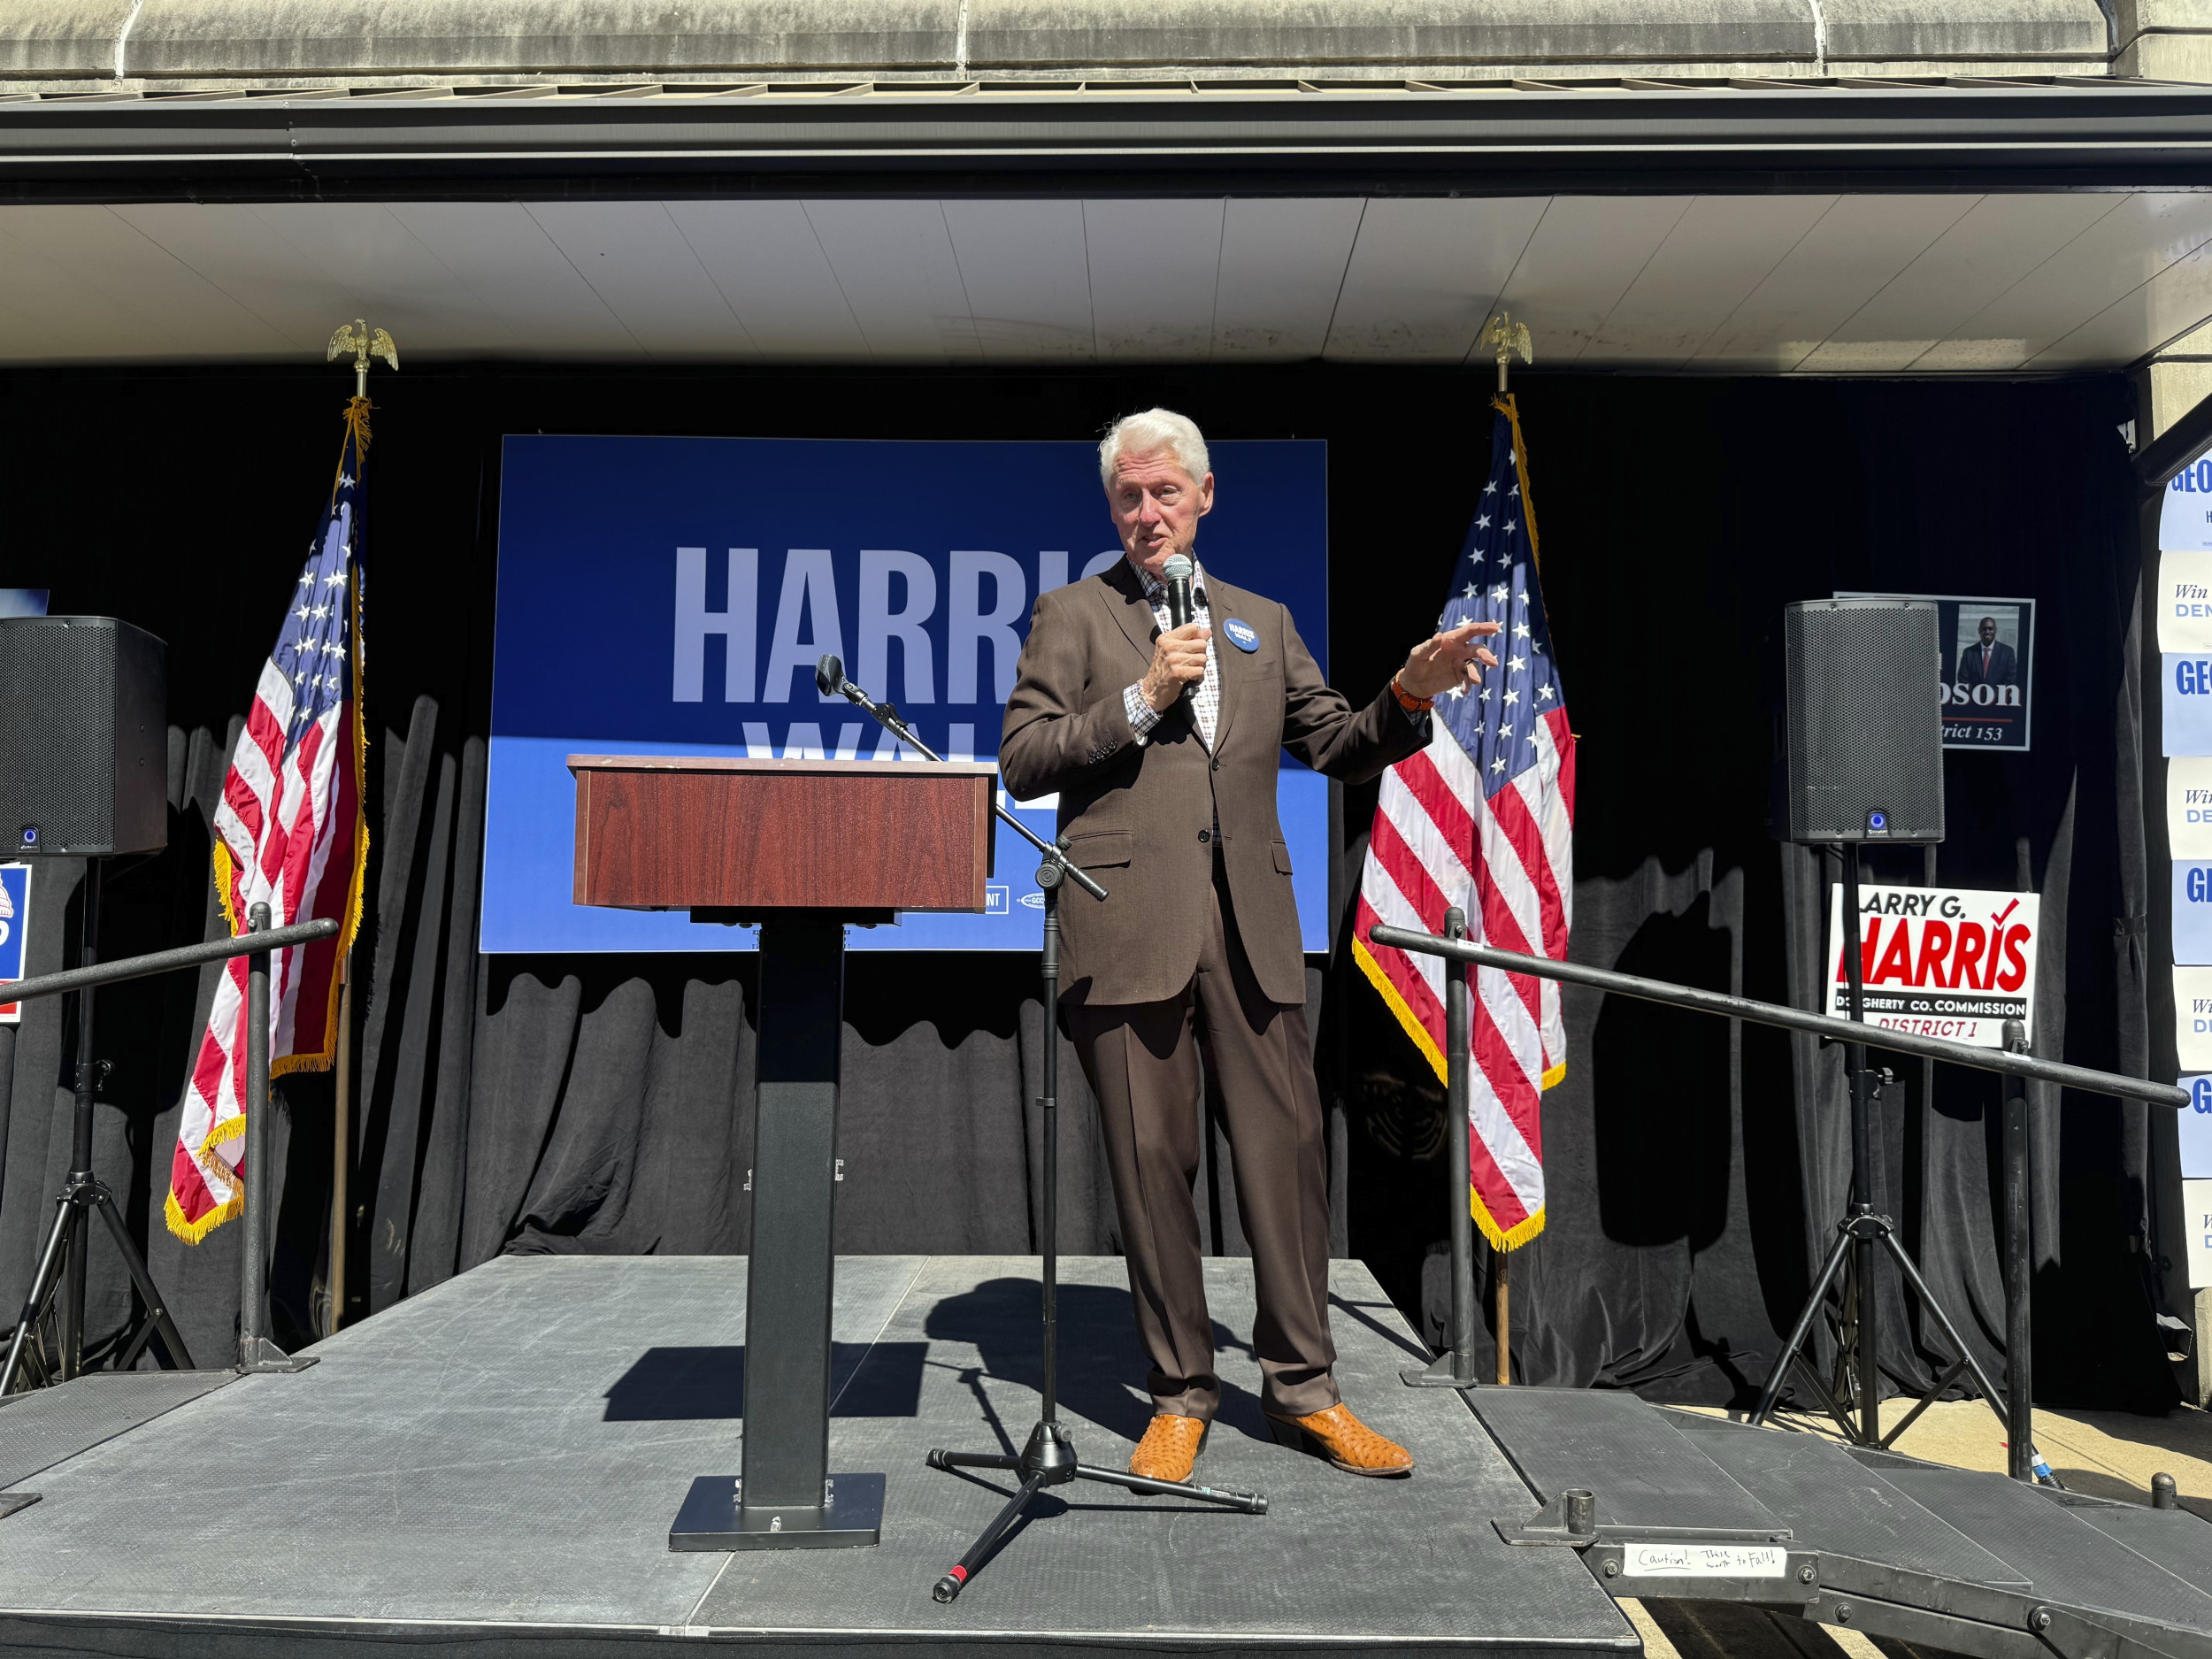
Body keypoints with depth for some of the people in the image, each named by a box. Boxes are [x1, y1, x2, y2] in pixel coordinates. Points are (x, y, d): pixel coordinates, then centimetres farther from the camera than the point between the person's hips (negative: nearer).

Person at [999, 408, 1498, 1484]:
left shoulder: (1262, 622, 20)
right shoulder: (1071, 615, 9)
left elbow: (1340, 750, 18)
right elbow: (1022, 761, 0)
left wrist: (1407, 697, -2)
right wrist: (1142, 698, -8)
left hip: (1251, 928, 3)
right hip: (1129, 930, -3)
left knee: (1286, 1153, 3)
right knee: (1151, 1162, 2)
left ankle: (1302, 1386, 18)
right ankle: (1180, 1394, 17)